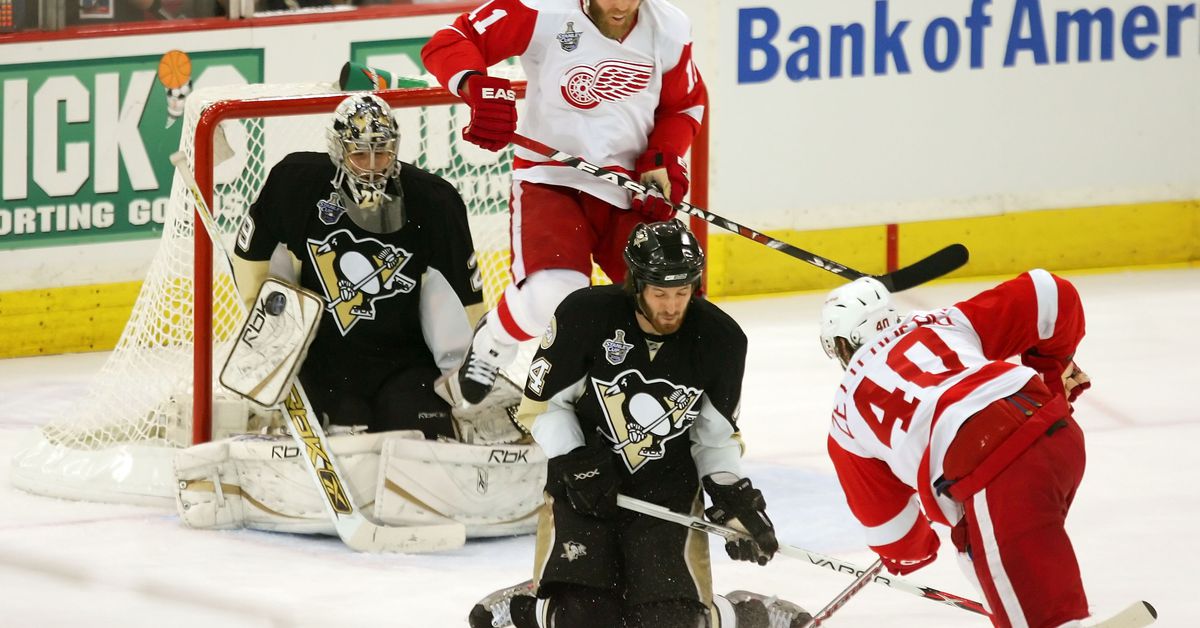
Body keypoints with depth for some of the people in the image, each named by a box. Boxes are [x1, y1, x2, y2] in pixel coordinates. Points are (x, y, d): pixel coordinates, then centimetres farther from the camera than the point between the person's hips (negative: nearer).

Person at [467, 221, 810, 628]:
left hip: (668, 489, 1)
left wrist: (733, 495, -11)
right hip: (583, 482, -1)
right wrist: (575, 466, -16)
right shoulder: (586, 315, -18)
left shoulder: (720, 339, -10)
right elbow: (541, 402, -6)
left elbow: (717, 435, 4)